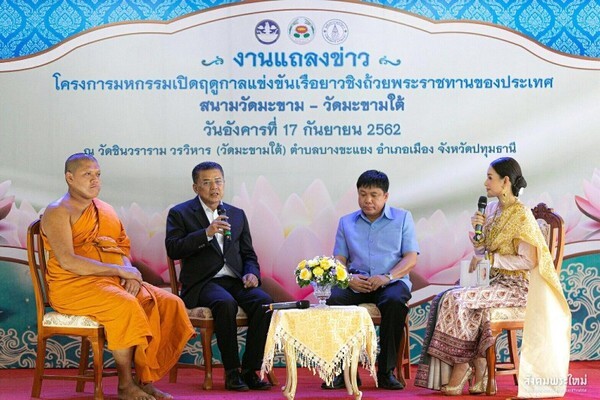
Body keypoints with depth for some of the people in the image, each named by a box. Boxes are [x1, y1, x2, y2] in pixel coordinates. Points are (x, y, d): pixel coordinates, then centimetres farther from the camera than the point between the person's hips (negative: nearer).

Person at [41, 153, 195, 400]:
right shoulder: (58, 212, -4)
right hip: (74, 286, -7)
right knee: (124, 306, -35)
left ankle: (145, 380, -12)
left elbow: (123, 248, 19)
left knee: (169, 304, -13)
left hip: (115, 281, 7)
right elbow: (67, 261, -17)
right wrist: (119, 270, -18)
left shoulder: (106, 210, 20)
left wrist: (130, 273, -6)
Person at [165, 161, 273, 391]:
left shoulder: (237, 215, 21)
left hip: (236, 280, 4)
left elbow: (248, 254, 21)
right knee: (225, 303, -36)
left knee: (264, 302, -27)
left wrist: (252, 273, -1)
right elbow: (173, 250, -7)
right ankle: (232, 372, -25)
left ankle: (251, 371, -20)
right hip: (203, 283, -4)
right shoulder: (180, 213, 8)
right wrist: (206, 233, -17)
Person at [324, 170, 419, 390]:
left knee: (395, 301, -37)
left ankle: (386, 371, -26)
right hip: (356, 283, 2)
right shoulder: (346, 222, 18)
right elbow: (339, 260, 11)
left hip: (391, 281, -2)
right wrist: (348, 278, -13)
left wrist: (387, 277, -16)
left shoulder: (402, 218, 11)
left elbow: (411, 258, 2)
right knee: (334, 299, -30)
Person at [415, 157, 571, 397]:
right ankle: (476, 368, -12)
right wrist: (478, 231, -3)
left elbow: (528, 261, -17)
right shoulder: (491, 209, 12)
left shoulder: (521, 215, -12)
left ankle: (461, 372, -14)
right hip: (494, 282, 8)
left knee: (458, 301, -26)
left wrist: (491, 258, -16)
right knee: (443, 300, -13)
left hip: (515, 286, -8)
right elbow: (481, 254, 16)